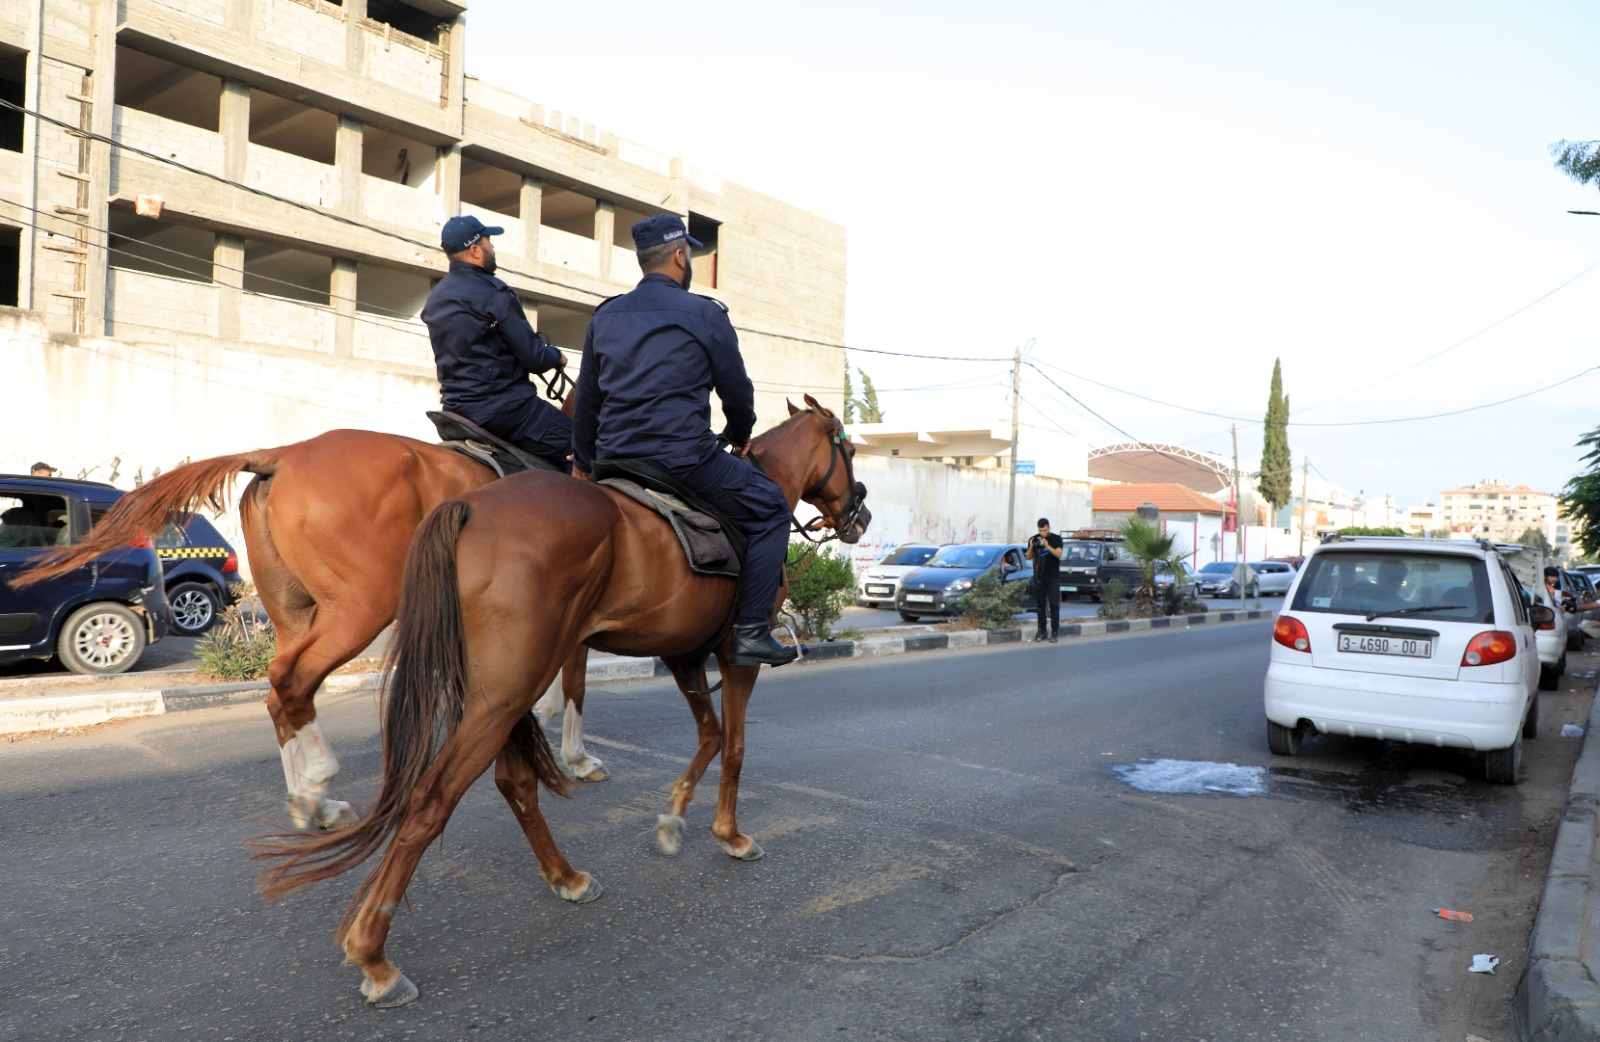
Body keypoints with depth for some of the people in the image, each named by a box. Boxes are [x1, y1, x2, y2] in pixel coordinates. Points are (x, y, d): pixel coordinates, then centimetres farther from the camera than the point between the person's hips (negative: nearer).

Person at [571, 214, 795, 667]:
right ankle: (750, 632, 1)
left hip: (615, 459, 6)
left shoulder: (604, 316, 14)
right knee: (770, 507, 8)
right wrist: (740, 436, 26)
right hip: (684, 457, -6)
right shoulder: (705, 314, -1)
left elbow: (586, 401, 20)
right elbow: (737, 390, 6)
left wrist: (583, 464, 32)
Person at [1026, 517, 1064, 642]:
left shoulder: (1056, 539, -2)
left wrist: (1047, 546, -27)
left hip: (1053, 577, -2)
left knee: (1054, 605, -5)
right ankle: (1042, 632, 8)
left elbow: (1059, 554, -14)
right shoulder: (1034, 539, 4)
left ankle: (1055, 632, -5)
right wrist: (1031, 547, -15)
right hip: (1039, 577, 2)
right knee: (1040, 605, 3)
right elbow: (1028, 557, 3)